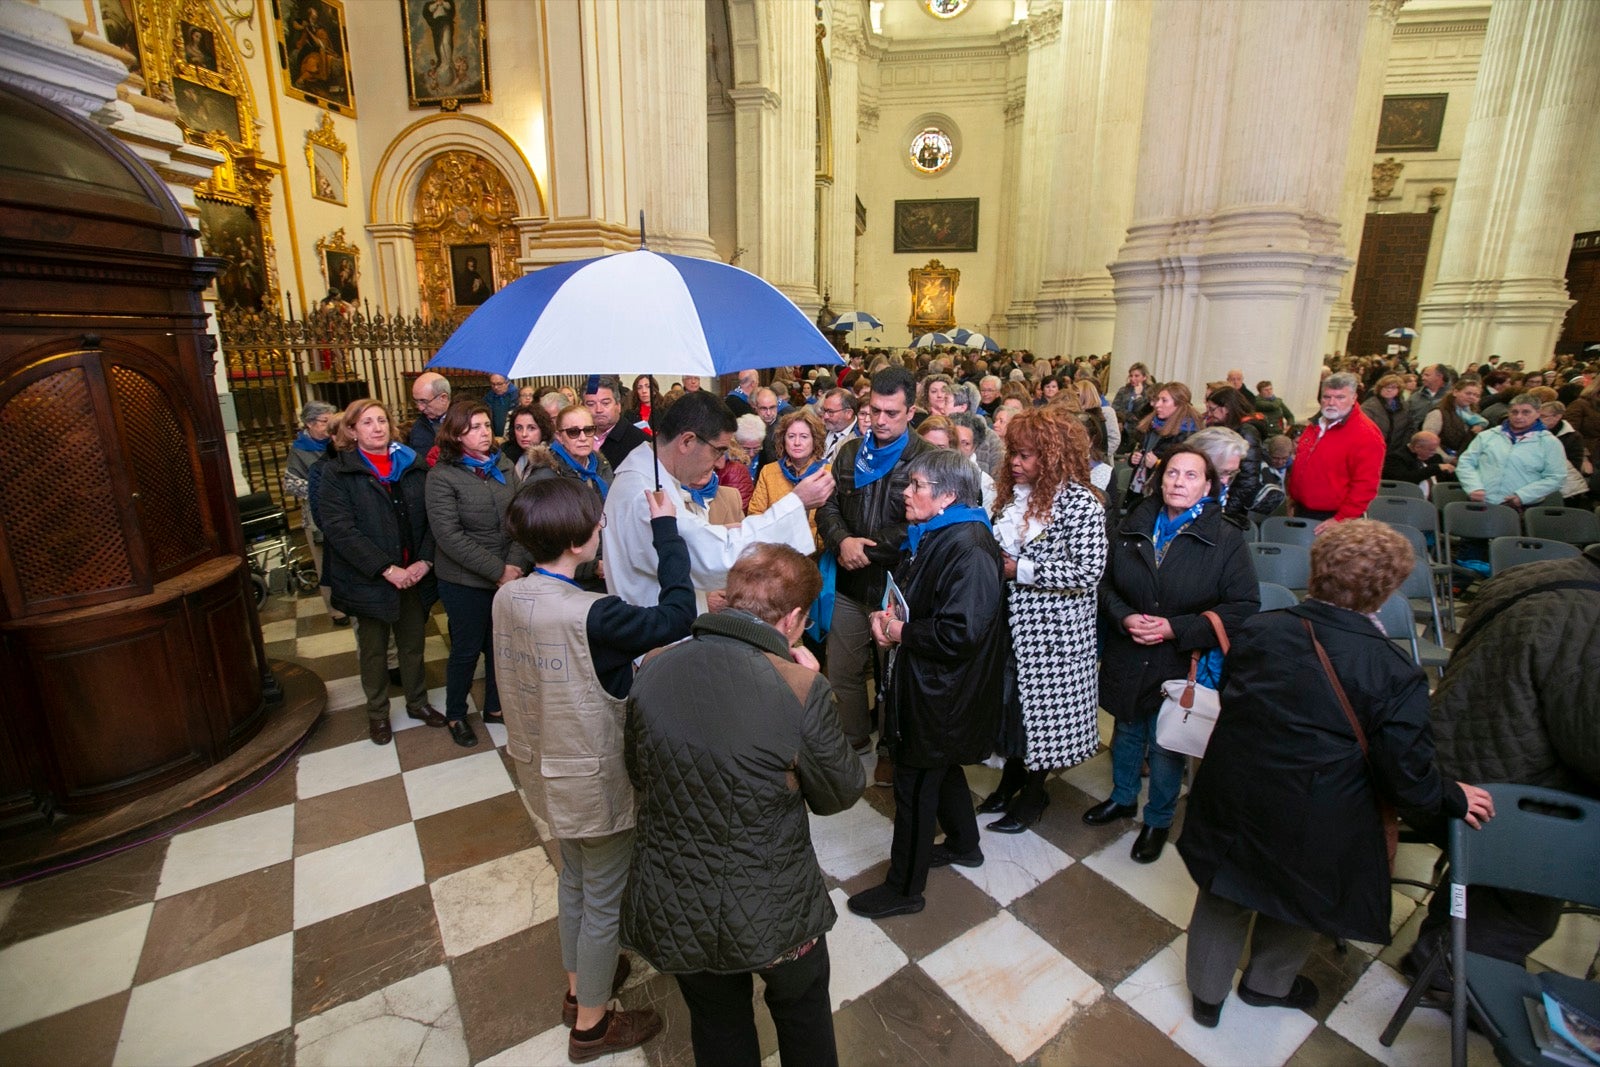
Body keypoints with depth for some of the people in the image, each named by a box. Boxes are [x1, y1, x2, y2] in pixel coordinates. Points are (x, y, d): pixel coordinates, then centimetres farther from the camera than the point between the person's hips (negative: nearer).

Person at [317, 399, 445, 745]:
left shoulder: (413, 466, 4)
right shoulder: (338, 473, -5)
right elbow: (340, 529, -16)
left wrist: (424, 561, -13)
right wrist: (387, 569, -21)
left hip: (414, 575, 3)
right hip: (370, 580, -2)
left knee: (413, 643, 16)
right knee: (374, 649, 14)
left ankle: (417, 701, 34)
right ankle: (377, 712, 32)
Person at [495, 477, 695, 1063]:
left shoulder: (507, 597, -9)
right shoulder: (589, 615, -33)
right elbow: (676, 617, -26)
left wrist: (623, 658, 1)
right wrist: (666, 529, -20)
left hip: (545, 769, 8)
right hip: (593, 780, -8)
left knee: (574, 879, 29)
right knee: (605, 900, 16)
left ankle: (579, 985, 52)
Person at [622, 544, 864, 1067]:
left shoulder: (651, 671, -14)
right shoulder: (801, 689, -27)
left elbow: (638, 771, 3)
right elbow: (839, 794, -11)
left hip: (673, 910, 3)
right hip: (772, 912, -3)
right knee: (803, 1010, 31)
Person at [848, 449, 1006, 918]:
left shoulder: (968, 549, -26)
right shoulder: (931, 535, 6)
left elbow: (961, 633, -32)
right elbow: (909, 593, 19)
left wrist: (903, 632, -19)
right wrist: (886, 614, -1)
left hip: (941, 694, -10)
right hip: (925, 683, 10)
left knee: (915, 784, 5)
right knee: (941, 769, 27)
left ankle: (904, 888, 24)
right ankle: (963, 844, 50)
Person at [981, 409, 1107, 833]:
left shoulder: (1080, 501, -14)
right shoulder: (1013, 492, 7)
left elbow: (1089, 571, -20)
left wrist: (1020, 570, -19)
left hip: (1053, 624, -6)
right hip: (1010, 617, 6)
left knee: (1041, 701, 7)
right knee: (1010, 695, 15)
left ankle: (1034, 791, 28)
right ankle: (1012, 774, 36)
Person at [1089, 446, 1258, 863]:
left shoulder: (1226, 539, -11)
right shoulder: (1133, 526, -2)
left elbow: (1244, 607, -12)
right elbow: (1106, 581, 6)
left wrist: (1176, 628, -20)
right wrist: (1124, 617, -13)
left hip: (1181, 664, -3)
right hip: (1127, 658, 3)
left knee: (1166, 747, 12)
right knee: (1126, 733, 21)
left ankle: (1158, 820, 37)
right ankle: (1122, 798, 46)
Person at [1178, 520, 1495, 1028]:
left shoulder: (1255, 629, -12)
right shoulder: (1394, 673, -19)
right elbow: (1407, 779, -12)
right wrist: (1453, 800, 9)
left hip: (1230, 800, 2)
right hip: (1313, 826, -2)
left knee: (1224, 896, 24)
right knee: (1301, 895, 29)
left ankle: (1206, 994, 44)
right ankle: (1268, 983, 53)